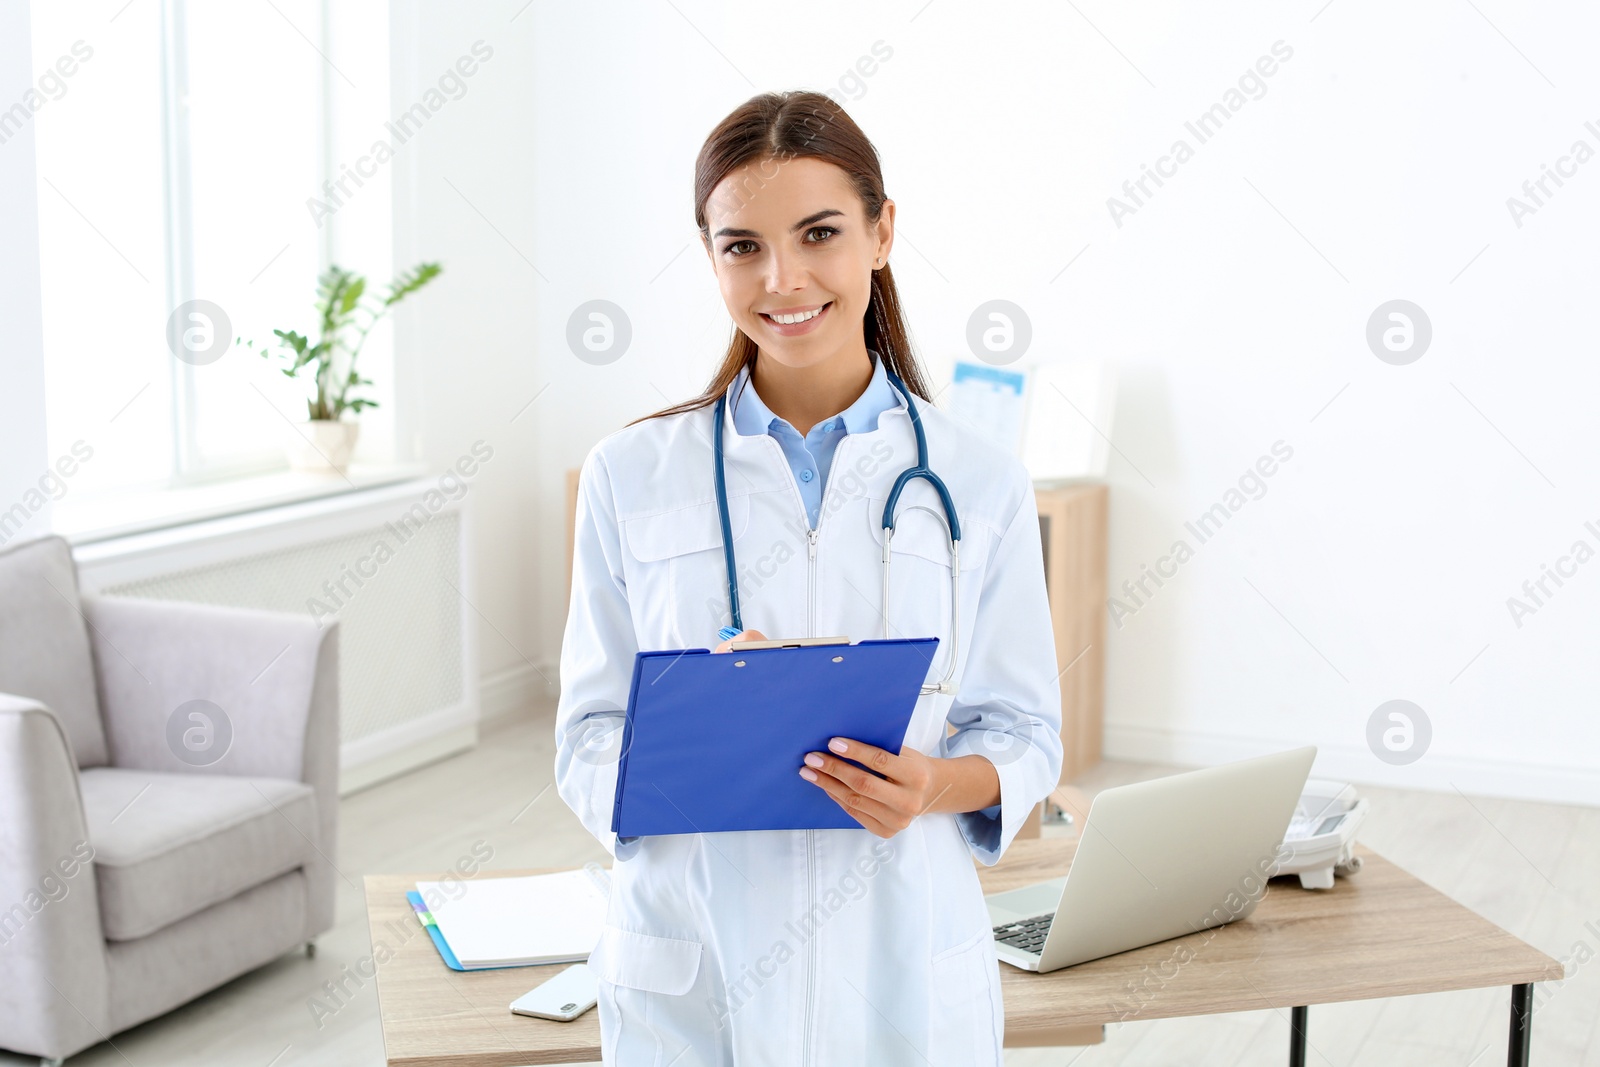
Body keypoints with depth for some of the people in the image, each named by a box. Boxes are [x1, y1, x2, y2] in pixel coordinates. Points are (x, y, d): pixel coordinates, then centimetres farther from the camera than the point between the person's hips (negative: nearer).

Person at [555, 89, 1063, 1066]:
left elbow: (1027, 732, 3)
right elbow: (586, 744, 0)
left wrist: (936, 785, -17)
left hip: (905, 974, 0)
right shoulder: (631, 476, -1)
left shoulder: (979, 482, -1)